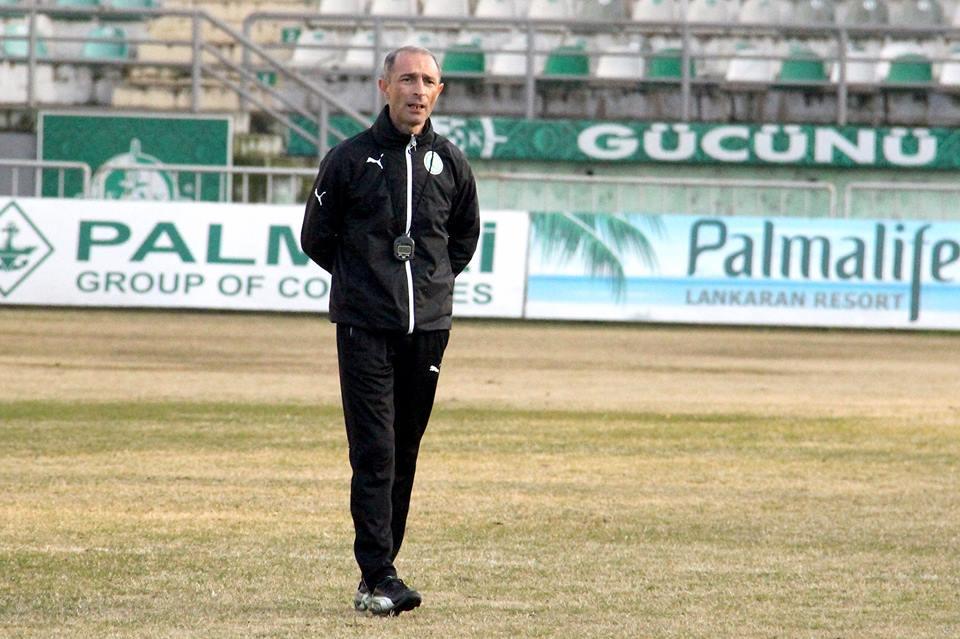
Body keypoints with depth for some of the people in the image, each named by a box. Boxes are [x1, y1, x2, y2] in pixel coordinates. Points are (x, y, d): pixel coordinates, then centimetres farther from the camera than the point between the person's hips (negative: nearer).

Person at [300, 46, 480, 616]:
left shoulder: (451, 163, 8)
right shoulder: (351, 158, -1)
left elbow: (465, 237, 24)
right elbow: (316, 237, 10)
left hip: (428, 326, 3)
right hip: (365, 327, -3)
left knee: (405, 453, 6)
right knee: (375, 451, -10)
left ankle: (380, 569, 14)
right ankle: (377, 578, -12)